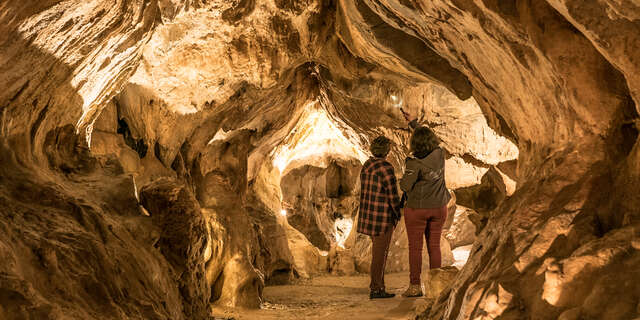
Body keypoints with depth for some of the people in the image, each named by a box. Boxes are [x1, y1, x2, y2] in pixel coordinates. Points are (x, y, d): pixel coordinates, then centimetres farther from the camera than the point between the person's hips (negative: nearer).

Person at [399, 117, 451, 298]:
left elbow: (405, 186, -17)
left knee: (415, 247, 4)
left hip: (417, 208, -5)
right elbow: (430, 141, 17)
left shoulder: (415, 163, -21)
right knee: (434, 246, 10)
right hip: (438, 208, 5)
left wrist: (407, 169, 0)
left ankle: (415, 287, 6)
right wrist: (415, 125, 24)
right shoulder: (439, 153, -4)